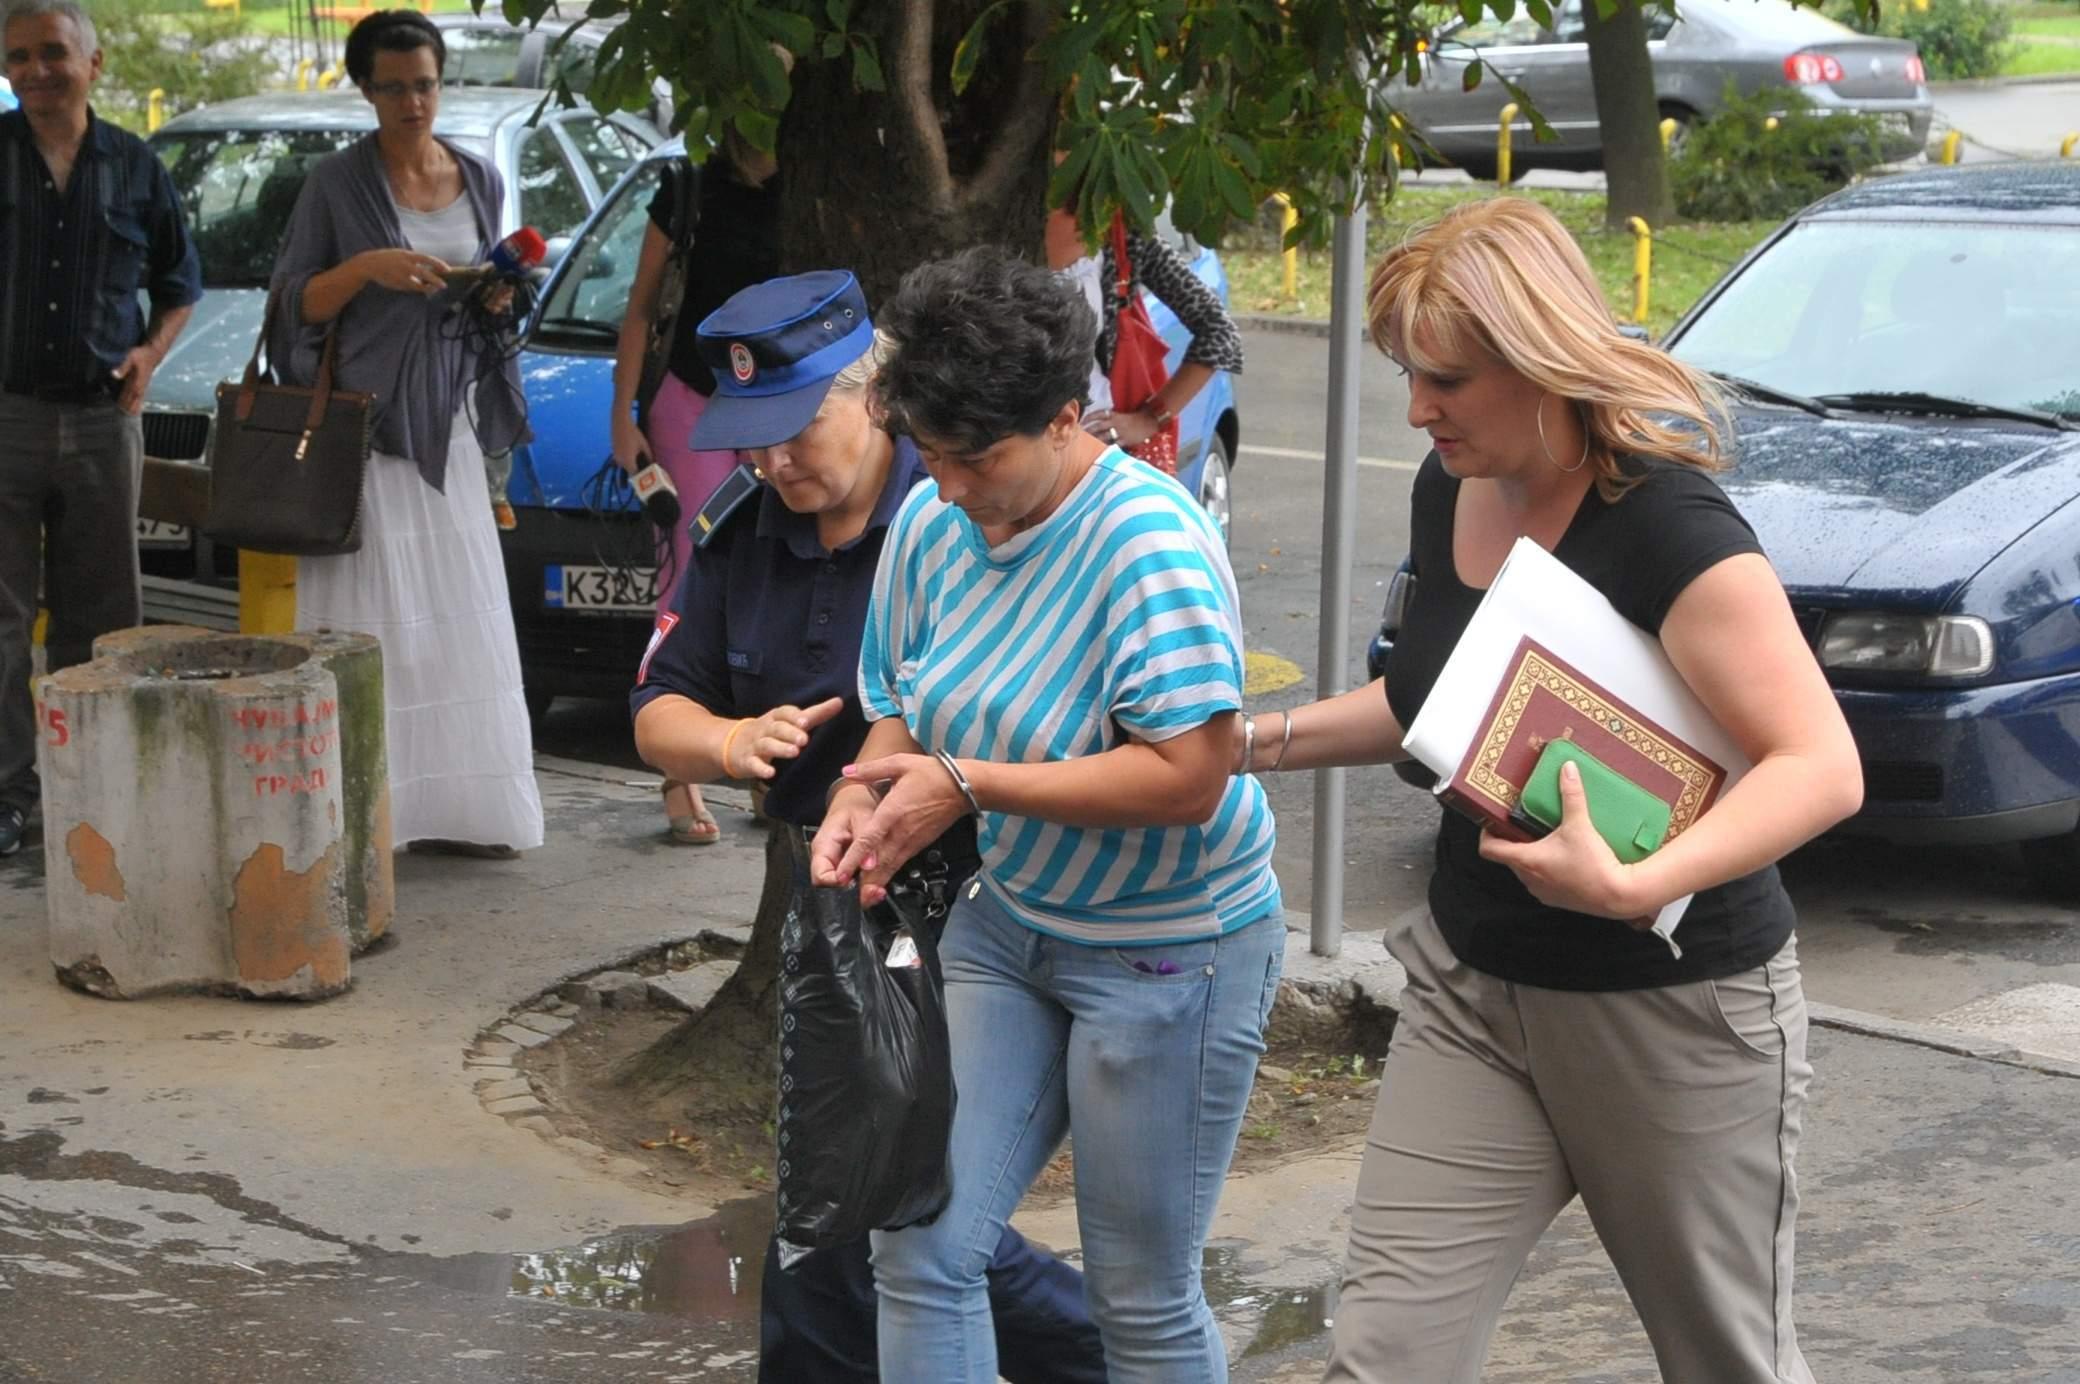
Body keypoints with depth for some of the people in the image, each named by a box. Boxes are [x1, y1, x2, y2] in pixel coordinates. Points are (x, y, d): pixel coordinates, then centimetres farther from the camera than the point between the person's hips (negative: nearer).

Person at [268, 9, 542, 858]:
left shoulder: (480, 182, 11)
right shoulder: (336, 184, -3)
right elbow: (296, 303, -4)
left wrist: (497, 301, -2)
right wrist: (367, 268, -20)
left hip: (445, 427, 5)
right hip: (362, 423, -5)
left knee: (459, 620, 3)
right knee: (364, 622, -7)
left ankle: (451, 806, 8)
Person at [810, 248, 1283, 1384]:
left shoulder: (1149, 543, -24)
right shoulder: (933, 523, -3)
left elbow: (1188, 777, -29)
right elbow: (900, 705, 10)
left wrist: (966, 786, -27)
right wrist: (862, 796, -13)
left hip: (1167, 954, -6)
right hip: (1005, 921, 7)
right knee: (918, 1249, 3)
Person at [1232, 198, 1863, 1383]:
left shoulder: (1666, 528, -22)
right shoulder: (1449, 493, 2)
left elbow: (1822, 768, -27)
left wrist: (1634, 887, -40)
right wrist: (1268, 740, 9)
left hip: (1676, 1012, -6)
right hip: (1475, 990, 6)